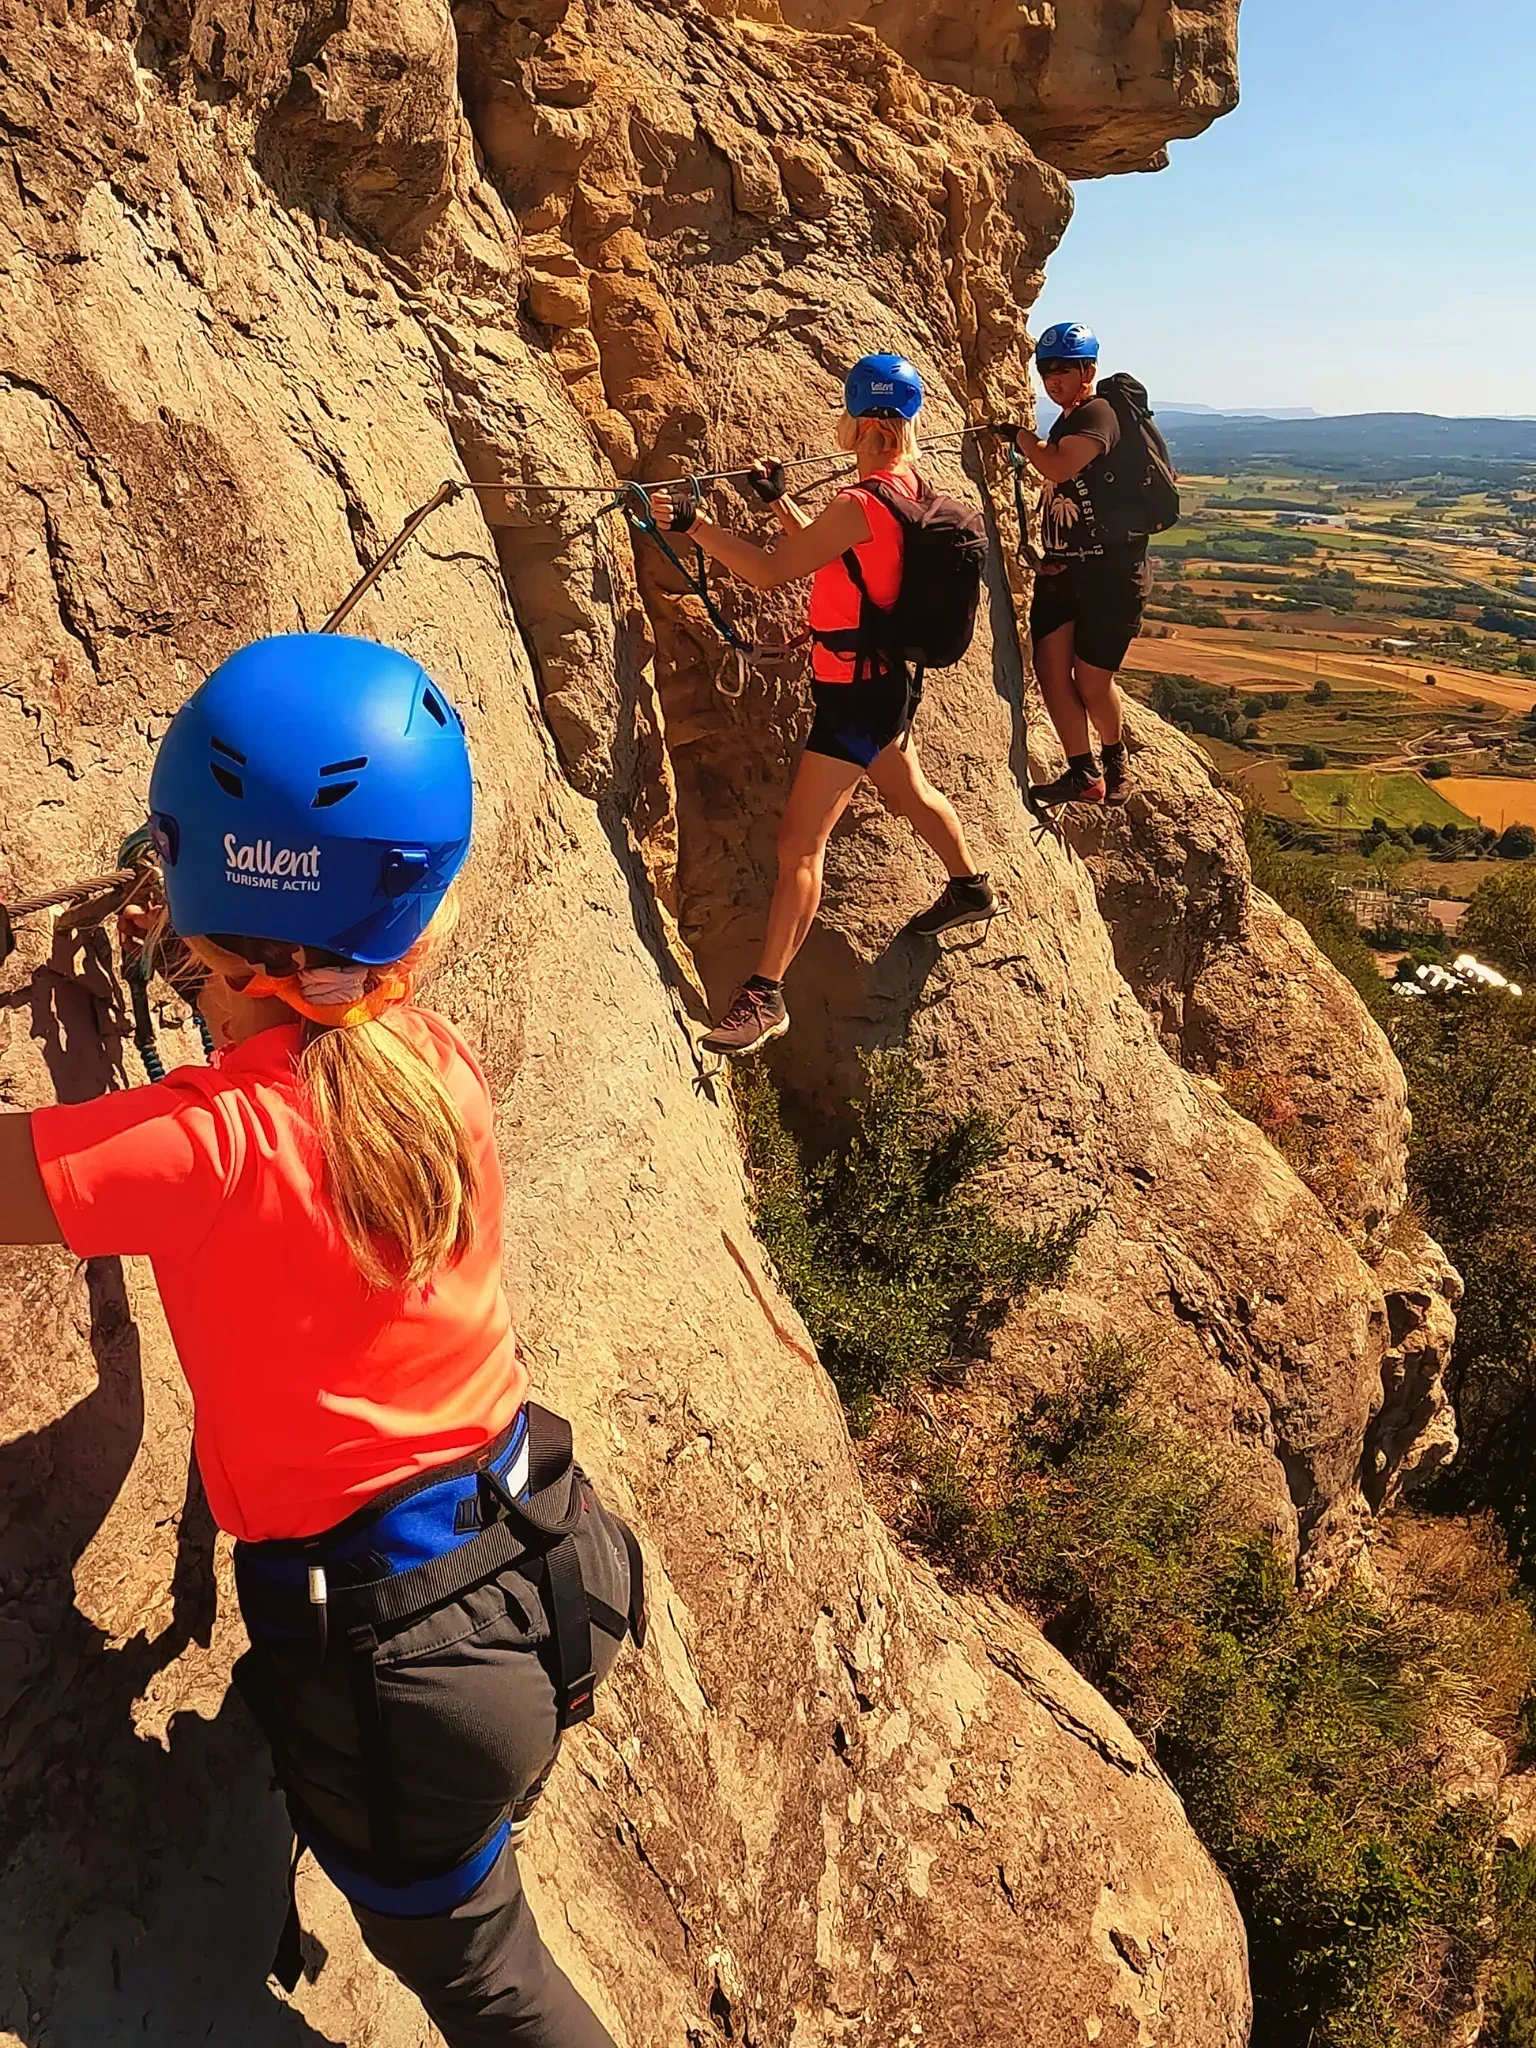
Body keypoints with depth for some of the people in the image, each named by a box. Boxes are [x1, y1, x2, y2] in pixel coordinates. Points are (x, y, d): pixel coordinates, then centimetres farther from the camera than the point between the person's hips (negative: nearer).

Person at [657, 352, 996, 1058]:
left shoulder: (859, 505, -23)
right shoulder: (906, 486, 6)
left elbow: (771, 570, -26)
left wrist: (692, 523, -23)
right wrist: (779, 502, 12)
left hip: (857, 693, -10)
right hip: (886, 680, 10)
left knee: (799, 844, -10)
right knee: (909, 793, 32)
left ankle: (764, 997, -8)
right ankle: (970, 890, 55)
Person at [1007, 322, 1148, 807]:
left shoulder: (1099, 414, -12)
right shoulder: (1065, 424, 18)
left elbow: (1059, 468, -28)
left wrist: (1022, 436, -10)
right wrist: (1049, 556, 13)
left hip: (1111, 571, -8)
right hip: (1062, 569, 8)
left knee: (1091, 681, -3)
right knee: (1052, 668, -4)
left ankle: (1115, 762, 24)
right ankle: (1083, 775, 2)